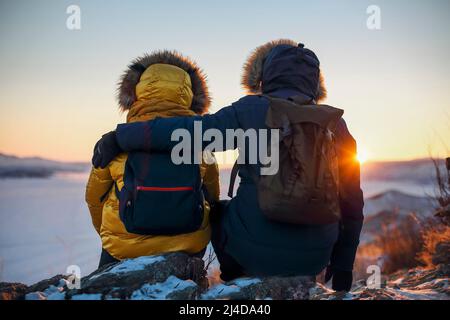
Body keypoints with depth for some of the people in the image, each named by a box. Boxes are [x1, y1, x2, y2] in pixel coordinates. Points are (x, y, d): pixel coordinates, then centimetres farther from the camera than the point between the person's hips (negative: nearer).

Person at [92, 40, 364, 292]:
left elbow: (182, 131, -12)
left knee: (219, 210, 27)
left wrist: (117, 138, 1)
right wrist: (342, 269, 18)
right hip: (314, 259, 3)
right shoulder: (336, 126, 3)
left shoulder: (251, 111, -7)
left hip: (255, 251, -2)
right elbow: (352, 205, 6)